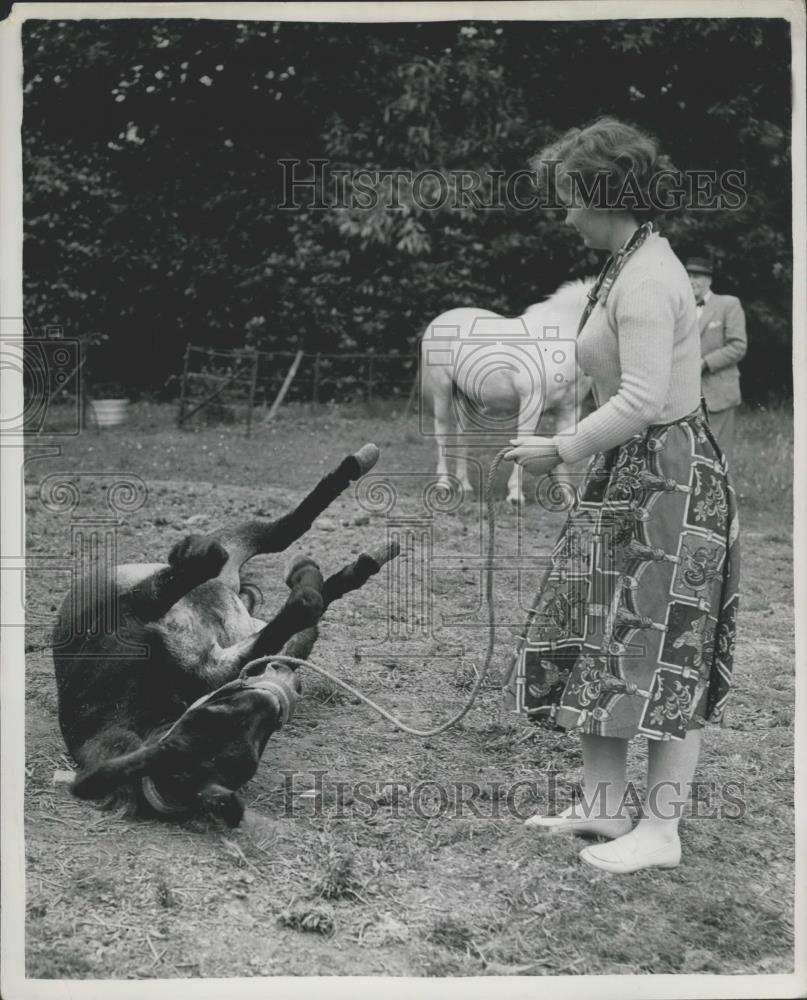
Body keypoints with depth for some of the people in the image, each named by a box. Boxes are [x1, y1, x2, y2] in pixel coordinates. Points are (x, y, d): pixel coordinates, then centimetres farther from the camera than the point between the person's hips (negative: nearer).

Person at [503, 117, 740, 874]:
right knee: (596, 640, 13)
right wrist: (575, 451, 13)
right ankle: (604, 805, 23)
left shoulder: (645, 281, -19)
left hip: (666, 478, -11)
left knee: (662, 654, -3)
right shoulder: (631, 265, 13)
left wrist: (560, 451, -17)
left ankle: (661, 830, 6)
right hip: (630, 475, 11)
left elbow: (641, 400, -25)